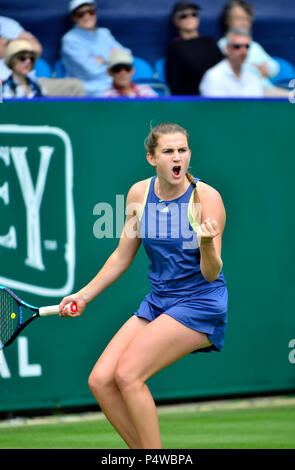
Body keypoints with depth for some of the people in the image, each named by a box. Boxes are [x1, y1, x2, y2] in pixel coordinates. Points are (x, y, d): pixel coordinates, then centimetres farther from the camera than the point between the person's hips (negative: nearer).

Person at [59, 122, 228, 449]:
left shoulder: (206, 197, -13)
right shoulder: (139, 194, 1)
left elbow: (211, 274, -14)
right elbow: (122, 257, 15)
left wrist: (207, 244, -35)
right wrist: (83, 296, 16)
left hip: (200, 303, -6)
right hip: (158, 301, 6)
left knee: (128, 374, -22)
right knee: (101, 381, -9)